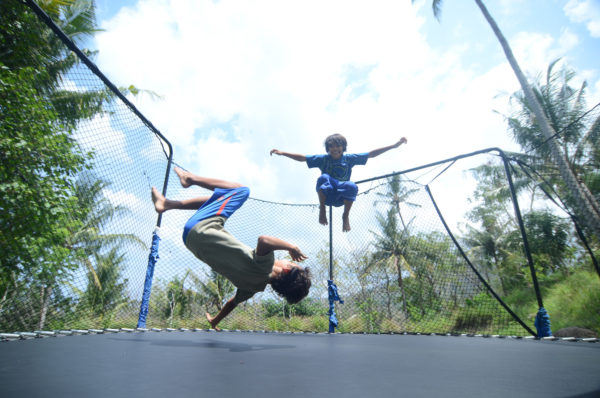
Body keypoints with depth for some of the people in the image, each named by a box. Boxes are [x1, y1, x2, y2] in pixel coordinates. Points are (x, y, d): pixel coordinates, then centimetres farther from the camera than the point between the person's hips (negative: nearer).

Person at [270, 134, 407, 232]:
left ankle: (346, 215, -11)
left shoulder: (349, 158, 5)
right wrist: (282, 153, -7)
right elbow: (302, 158, 2)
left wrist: (394, 146, 0)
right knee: (323, 178, -33)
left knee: (352, 186, -35)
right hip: (326, 194, 0)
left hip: (342, 196, 0)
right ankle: (322, 209, -12)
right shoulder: (323, 159, 4)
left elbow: (371, 154, 4)